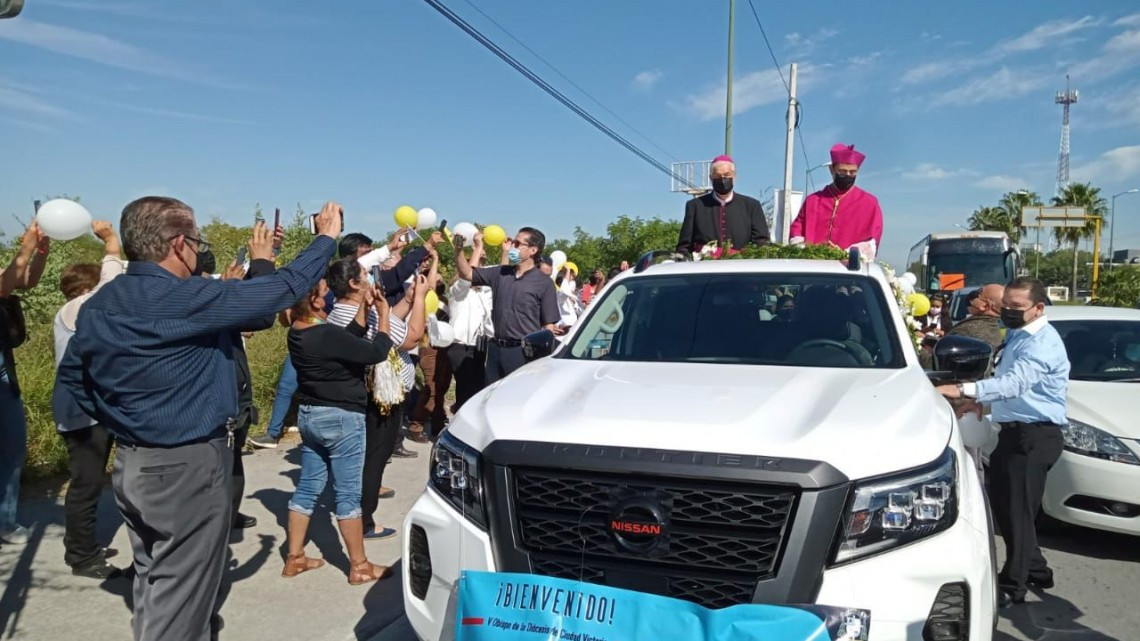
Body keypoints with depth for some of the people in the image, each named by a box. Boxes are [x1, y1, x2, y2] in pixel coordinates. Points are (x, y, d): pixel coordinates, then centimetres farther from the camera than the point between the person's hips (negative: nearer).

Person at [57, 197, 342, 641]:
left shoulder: (98, 305, 4)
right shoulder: (188, 300, -22)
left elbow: (71, 375, 15)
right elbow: (282, 290, -19)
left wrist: (117, 421, 17)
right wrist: (326, 238, -7)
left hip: (131, 464, 9)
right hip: (187, 467, -8)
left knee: (153, 583, 22)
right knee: (180, 595, 4)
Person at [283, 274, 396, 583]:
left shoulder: (298, 333, 4)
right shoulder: (326, 335, -25)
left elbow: (349, 340, 10)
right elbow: (376, 352, -22)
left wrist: (364, 309, 4)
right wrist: (383, 313, -11)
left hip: (309, 414, 9)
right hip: (341, 418, -9)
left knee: (308, 487, 16)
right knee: (348, 494, 1)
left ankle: (294, 558, 25)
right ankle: (359, 566, 12)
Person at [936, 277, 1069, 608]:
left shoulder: (1042, 342, -17)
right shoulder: (1017, 336, 15)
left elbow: (1016, 382, -33)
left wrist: (964, 390, -44)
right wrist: (982, 402, 11)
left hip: (1034, 436, -10)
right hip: (1014, 432, 10)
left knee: (1017, 511, -4)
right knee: (1003, 504, 17)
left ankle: (1013, 587, 7)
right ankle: (1036, 569, 33)